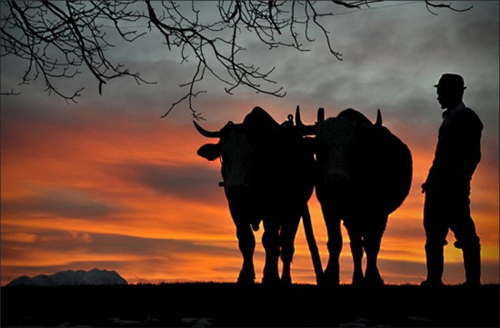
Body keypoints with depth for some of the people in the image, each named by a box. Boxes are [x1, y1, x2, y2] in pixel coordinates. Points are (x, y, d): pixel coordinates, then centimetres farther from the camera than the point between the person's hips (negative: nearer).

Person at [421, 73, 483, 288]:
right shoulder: (449, 118, 19)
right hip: (439, 187, 9)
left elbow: (472, 156, -11)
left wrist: (460, 181, -15)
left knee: (464, 234, -5)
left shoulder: (467, 119, -6)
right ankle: (433, 279, 11)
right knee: (434, 234, 8)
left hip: (454, 188, -9)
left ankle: (473, 280, -1)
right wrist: (431, 180, 13)